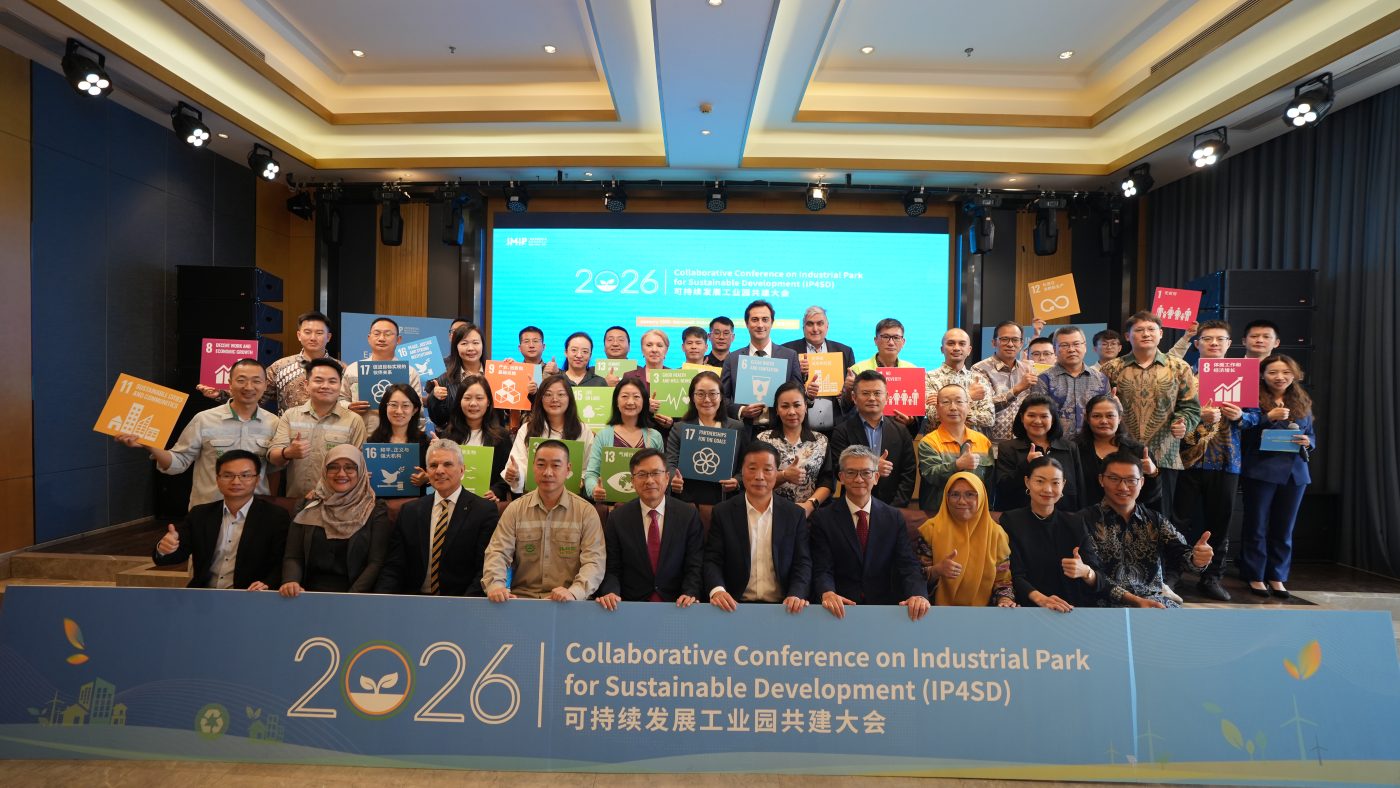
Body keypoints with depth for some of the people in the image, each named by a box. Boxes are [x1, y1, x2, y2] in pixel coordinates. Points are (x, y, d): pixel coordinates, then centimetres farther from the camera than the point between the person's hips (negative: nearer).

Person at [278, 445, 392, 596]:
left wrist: (351, 598, -18)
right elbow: (293, 557, 6)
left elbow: (376, 563, -4)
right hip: (309, 594, 2)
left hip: (356, 595, -2)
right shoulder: (308, 507, 11)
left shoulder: (376, 511, 2)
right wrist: (291, 582, -14)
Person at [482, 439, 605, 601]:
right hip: (521, 598, 1)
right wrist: (495, 585, -19)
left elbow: (594, 561, -6)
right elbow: (498, 553, 1)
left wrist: (573, 592, -24)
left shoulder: (587, 512, 1)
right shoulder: (515, 509, 7)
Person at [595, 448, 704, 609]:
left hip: (677, 605, 0)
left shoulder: (689, 515, 1)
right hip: (631, 605, 0)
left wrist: (690, 594, -17)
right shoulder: (617, 518, 2)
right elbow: (612, 570, 2)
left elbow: (695, 566, 0)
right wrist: (611, 593, -17)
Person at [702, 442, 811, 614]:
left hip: (781, 606, 1)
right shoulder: (722, 513, 3)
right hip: (735, 605, -1)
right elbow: (712, 560, 0)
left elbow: (802, 563, 3)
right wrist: (717, 590, -20)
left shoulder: (795, 514, 5)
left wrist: (796, 595, -16)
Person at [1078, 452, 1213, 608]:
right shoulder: (1086, 520, -4)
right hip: (1110, 603, -5)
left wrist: (1196, 559, -27)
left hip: (1154, 600, 5)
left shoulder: (1155, 520, 13)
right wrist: (1134, 600, -19)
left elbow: (1178, 551, -5)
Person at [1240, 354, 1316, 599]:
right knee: (1257, 527, 3)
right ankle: (1255, 576, 13)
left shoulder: (1302, 403, 11)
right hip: (1261, 471, -4)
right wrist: (1269, 417, -22)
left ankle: (1277, 577, 21)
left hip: (1295, 472, 5)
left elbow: (1312, 436, 16)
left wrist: (1307, 442, -6)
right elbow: (1244, 435, -12)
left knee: (1284, 529, 10)